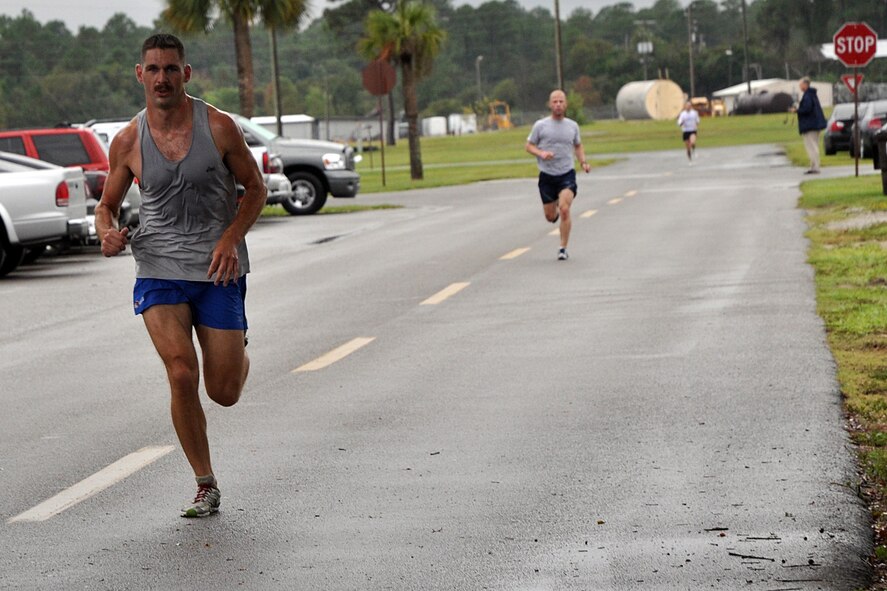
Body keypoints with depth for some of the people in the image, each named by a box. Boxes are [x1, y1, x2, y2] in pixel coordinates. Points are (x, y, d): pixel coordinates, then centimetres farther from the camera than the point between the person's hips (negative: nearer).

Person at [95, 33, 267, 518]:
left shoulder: (219, 127, -6)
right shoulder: (128, 141, -1)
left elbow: (255, 187, 4)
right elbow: (107, 205, 12)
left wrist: (230, 238, -11)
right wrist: (108, 234, -11)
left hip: (218, 270, 0)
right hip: (159, 269, 1)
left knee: (224, 392, 1)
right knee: (181, 375, -19)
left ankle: (238, 351, 41)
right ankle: (206, 486, -2)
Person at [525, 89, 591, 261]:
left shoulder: (572, 125, 6)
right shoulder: (540, 125, -1)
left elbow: (578, 145, 22)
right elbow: (529, 146, 4)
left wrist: (583, 162, 5)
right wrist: (541, 153, -16)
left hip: (567, 174, 0)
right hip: (547, 176, 0)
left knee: (564, 209, -20)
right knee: (550, 216, 5)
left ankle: (563, 248, -10)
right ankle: (556, 211, 45)